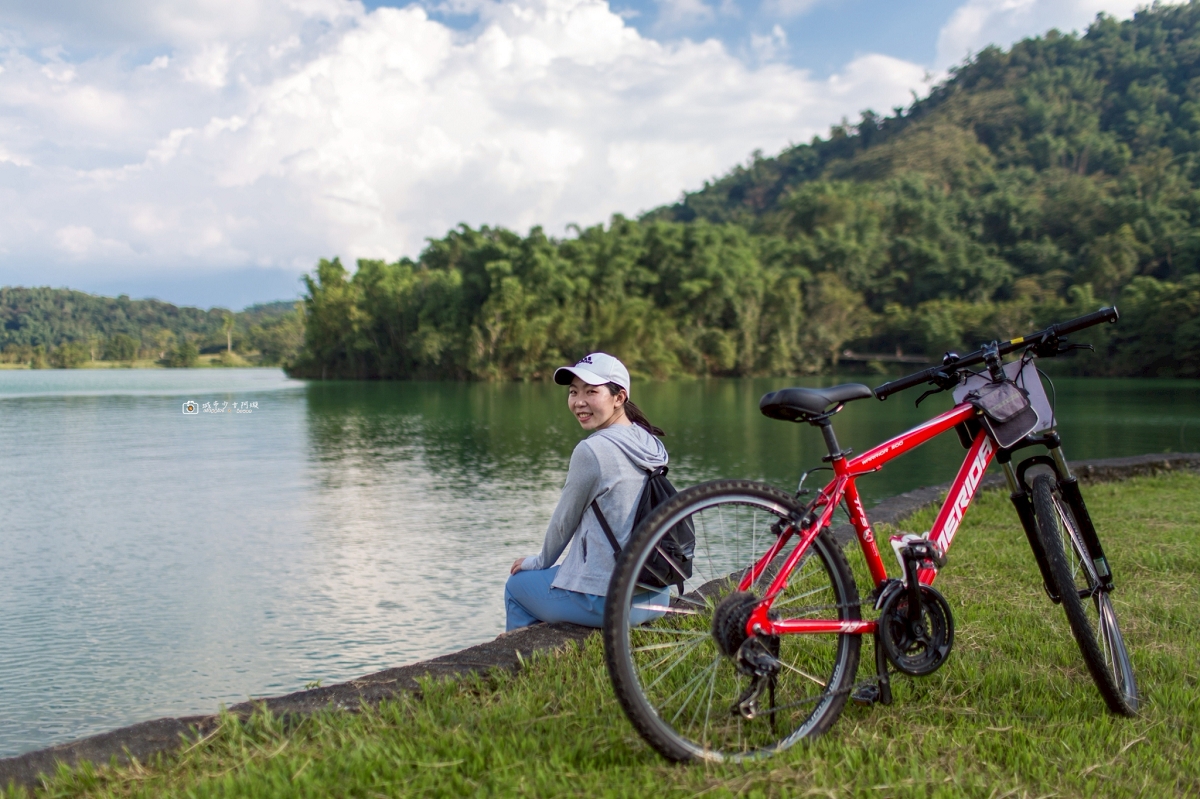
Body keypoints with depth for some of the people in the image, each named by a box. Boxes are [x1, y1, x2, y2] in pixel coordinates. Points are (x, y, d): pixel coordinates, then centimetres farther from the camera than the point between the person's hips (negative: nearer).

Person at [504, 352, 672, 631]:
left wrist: (539, 562, 13)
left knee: (516, 585, 18)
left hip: (608, 602, -7)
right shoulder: (650, 443, 3)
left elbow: (564, 521, -7)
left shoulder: (592, 450, -19)